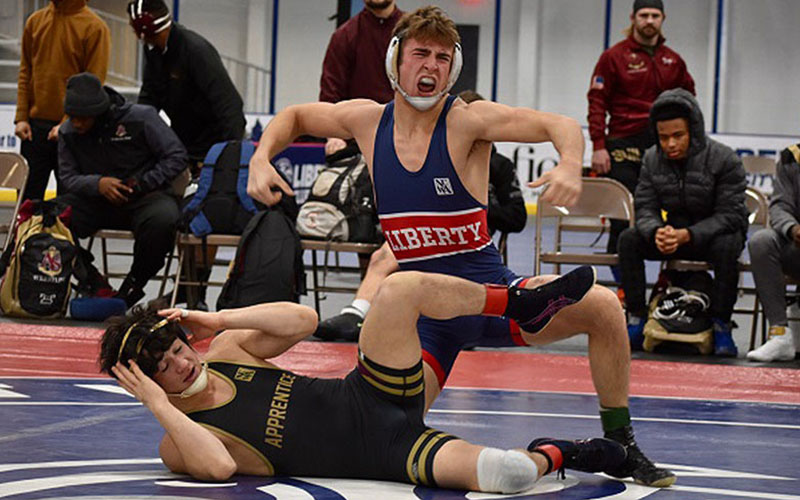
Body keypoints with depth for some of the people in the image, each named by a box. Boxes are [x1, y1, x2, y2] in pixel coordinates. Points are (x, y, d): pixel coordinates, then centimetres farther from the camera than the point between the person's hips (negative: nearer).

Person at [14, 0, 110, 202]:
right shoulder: (35, 21, 7)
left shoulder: (95, 27, -8)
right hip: (34, 125, 4)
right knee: (28, 198, 7)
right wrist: (21, 117, 3)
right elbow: (25, 74, 11)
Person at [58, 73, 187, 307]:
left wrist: (142, 184, -15)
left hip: (145, 197, -3)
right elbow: (68, 177, 4)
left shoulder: (141, 118, -9)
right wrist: (97, 184, -18)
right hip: (96, 199, 3)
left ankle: (132, 287, -14)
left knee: (162, 220, -40)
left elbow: (176, 156, -5)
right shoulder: (68, 132, 3)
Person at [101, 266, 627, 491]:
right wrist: (158, 406, -27)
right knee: (509, 474, -32)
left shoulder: (224, 351, 9)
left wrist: (218, 319, -6)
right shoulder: (177, 443, -9)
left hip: (373, 398, 7)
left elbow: (304, 320, 3)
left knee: (400, 287, -16)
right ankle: (552, 454, 4)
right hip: (382, 454, -7)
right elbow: (220, 467, -31)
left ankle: (522, 303, 3)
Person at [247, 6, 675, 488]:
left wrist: (570, 164, -41)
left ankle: (622, 449, -6)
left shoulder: (466, 121, -11)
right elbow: (295, 117, 18)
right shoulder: (368, 121, 0)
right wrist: (261, 159, 0)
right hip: (427, 314, 2)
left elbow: (560, 124, -19)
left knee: (602, 306, -24)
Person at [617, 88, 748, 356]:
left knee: (726, 246, -38)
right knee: (628, 239, -19)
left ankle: (721, 327, -24)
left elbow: (730, 215, -21)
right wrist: (656, 232, -31)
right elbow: (644, 207, -5)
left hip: (715, 233, -4)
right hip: (674, 232, 4)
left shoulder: (725, 160, -18)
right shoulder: (652, 159, -4)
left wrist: (688, 235, -36)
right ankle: (636, 321, -16)